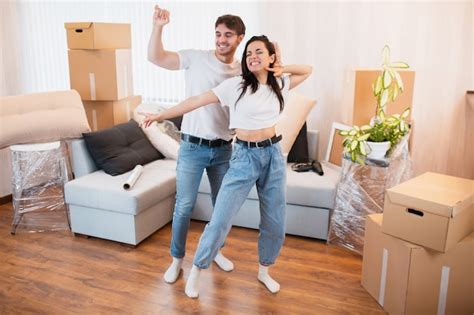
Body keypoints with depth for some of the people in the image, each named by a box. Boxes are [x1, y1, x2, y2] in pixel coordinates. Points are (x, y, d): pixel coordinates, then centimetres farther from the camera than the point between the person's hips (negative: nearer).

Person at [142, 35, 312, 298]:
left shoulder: (279, 85, 6)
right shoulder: (235, 85, -7)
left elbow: (307, 70, 22)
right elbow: (197, 101, -7)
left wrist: (282, 69, 3)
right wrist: (162, 115, -5)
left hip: (273, 156, 4)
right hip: (244, 157, -4)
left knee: (275, 223, 10)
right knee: (220, 220, -6)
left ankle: (264, 271, 34)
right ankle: (196, 271, 16)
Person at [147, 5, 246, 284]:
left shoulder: (244, 72, 3)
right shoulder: (196, 58, -5)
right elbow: (155, 57, -7)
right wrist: (158, 27, -24)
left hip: (223, 149, 3)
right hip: (192, 147, -3)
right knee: (184, 206, 3)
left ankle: (216, 250, 37)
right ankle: (177, 259, 22)